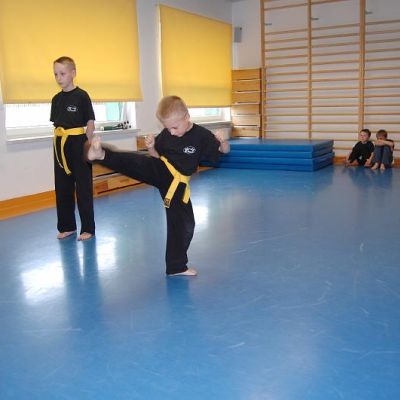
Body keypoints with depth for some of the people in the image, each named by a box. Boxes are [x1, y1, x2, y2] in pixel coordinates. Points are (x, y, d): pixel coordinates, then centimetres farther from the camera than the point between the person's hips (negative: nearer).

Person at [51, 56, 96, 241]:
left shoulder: (82, 96, -7)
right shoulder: (56, 99, 10)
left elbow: (90, 123, -7)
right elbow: (55, 125, 15)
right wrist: (58, 146, 11)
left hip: (78, 144, -6)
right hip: (60, 147, 6)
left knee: (83, 188, 1)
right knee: (62, 188, 11)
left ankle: (88, 228, 11)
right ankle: (67, 226, 24)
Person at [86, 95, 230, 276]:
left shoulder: (201, 135, -12)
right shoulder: (165, 135, -4)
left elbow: (225, 150, -4)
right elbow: (156, 155, 10)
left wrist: (222, 142, -27)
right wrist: (151, 147, -12)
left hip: (177, 183, 0)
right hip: (158, 171, 0)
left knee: (184, 223, 5)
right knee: (136, 163, -31)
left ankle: (176, 266, 19)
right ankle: (101, 154, -55)